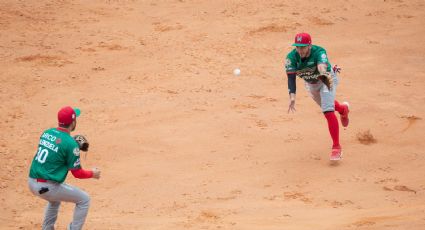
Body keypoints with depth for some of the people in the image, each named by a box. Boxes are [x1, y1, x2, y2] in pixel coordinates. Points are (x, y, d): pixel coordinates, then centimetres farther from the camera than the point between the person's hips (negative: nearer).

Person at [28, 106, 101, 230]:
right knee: (84, 200, 9)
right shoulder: (70, 143, -15)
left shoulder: (46, 133, 6)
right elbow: (77, 173, -8)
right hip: (47, 187, -8)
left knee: (55, 198, 37)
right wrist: (93, 174, 11)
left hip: (31, 182, 8)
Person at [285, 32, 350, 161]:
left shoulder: (319, 52, -38)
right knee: (325, 104, 28)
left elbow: (322, 65, -59)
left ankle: (336, 146, -18)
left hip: (327, 79, -5)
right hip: (310, 83, 5)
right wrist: (292, 96, -49)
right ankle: (343, 109, 63)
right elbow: (291, 77, -34)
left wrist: (324, 73, -83)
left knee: (328, 111, -22)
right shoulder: (291, 57, -28)